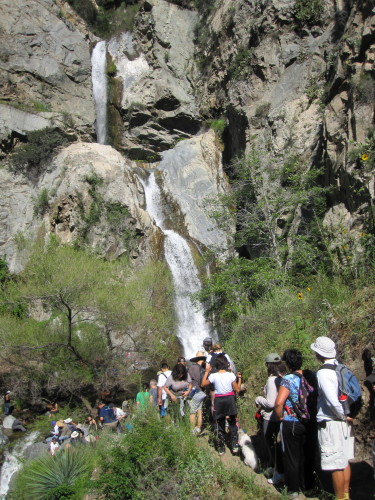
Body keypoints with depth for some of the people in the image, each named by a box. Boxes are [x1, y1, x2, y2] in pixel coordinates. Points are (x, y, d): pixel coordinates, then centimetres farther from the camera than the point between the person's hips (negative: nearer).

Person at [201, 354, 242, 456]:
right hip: (229, 399, 0)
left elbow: (203, 384, 3)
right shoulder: (231, 375, -9)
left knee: (219, 425, 12)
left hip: (218, 401, 0)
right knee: (232, 424, 15)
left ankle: (221, 448, 18)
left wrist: (206, 372, 7)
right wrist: (239, 378, 10)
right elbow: (237, 389, -3)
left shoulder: (213, 376, -10)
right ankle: (234, 446, 15)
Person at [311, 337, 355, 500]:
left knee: (335, 465, 2)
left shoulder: (323, 373, -19)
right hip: (345, 424, 9)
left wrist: (343, 416, -9)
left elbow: (333, 401, -25)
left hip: (331, 424, -9)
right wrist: (348, 415, 11)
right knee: (344, 461, 19)